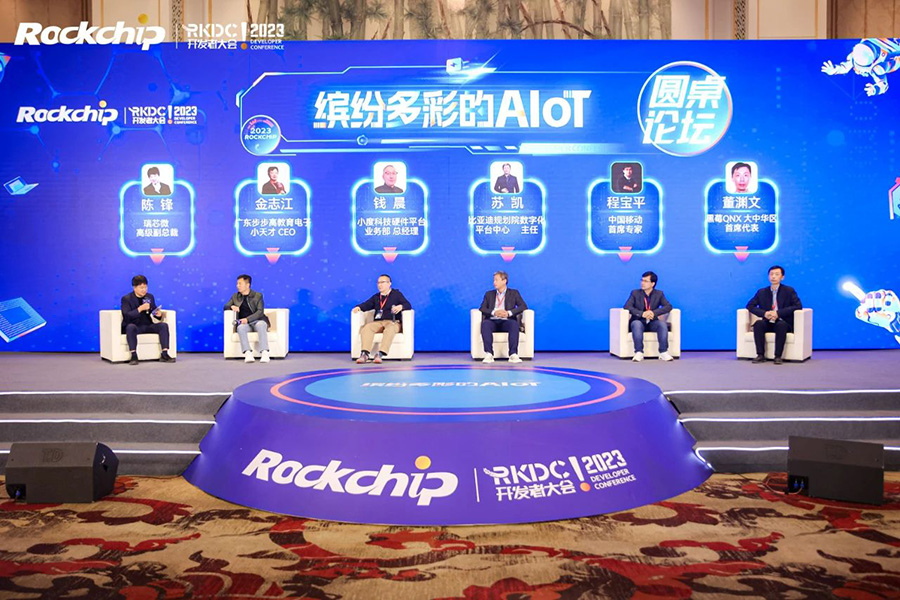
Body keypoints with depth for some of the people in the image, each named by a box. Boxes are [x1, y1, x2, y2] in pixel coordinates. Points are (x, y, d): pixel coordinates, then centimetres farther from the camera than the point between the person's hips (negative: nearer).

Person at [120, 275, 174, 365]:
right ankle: (134, 356, -37)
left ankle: (164, 354, -24)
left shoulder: (150, 297, 10)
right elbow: (126, 316, -17)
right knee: (130, 327, -38)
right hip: (134, 326, -4)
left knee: (164, 325, -20)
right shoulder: (126, 299, -5)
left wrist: (159, 314, -11)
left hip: (147, 326, 4)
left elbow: (154, 310, 15)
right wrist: (140, 309, -29)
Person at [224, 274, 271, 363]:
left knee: (261, 325, -38)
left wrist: (247, 319, -20)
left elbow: (260, 312, -6)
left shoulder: (257, 295, 5)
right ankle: (248, 354, -45)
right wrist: (231, 307, -8)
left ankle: (264, 353, -47)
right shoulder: (235, 296, 17)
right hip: (244, 323, 2)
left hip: (257, 321, -2)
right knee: (241, 328, -34)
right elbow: (225, 307, 18)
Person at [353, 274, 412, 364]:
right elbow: (366, 305, 21)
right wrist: (358, 307, -2)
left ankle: (380, 354, -52)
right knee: (367, 327, -29)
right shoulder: (376, 297, 26)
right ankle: (365, 354, -44)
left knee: (390, 328, -40)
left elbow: (408, 305, 2)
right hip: (378, 322, 4)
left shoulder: (396, 294, 13)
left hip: (393, 322, -4)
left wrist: (400, 307, -21)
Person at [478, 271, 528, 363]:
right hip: (493, 321, 1)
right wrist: (494, 312, -13)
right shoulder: (489, 294, 21)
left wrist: (509, 313, -14)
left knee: (514, 324, -36)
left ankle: (513, 354, -42)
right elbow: (482, 308, 8)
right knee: (485, 324, -34)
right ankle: (489, 354, -42)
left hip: (506, 321, -1)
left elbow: (523, 306, 2)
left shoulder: (514, 293, 16)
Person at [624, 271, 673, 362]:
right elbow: (627, 306, -9)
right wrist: (642, 314, -25)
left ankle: (663, 352, -29)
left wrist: (654, 312, -22)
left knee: (663, 324, -30)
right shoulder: (635, 293, 4)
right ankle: (639, 352, -37)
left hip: (652, 322, 1)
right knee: (636, 324, -36)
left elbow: (668, 306, -5)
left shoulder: (659, 294, 7)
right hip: (639, 321, -1)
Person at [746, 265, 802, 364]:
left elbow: (798, 306, -6)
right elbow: (750, 306, 7)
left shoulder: (789, 291, 5)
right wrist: (764, 313, -13)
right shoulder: (762, 292, 12)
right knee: (758, 323, -30)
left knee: (781, 325, -37)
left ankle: (778, 356, -32)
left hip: (783, 323, -2)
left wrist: (778, 313, -18)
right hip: (767, 323, 3)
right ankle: (760, 355, -29)